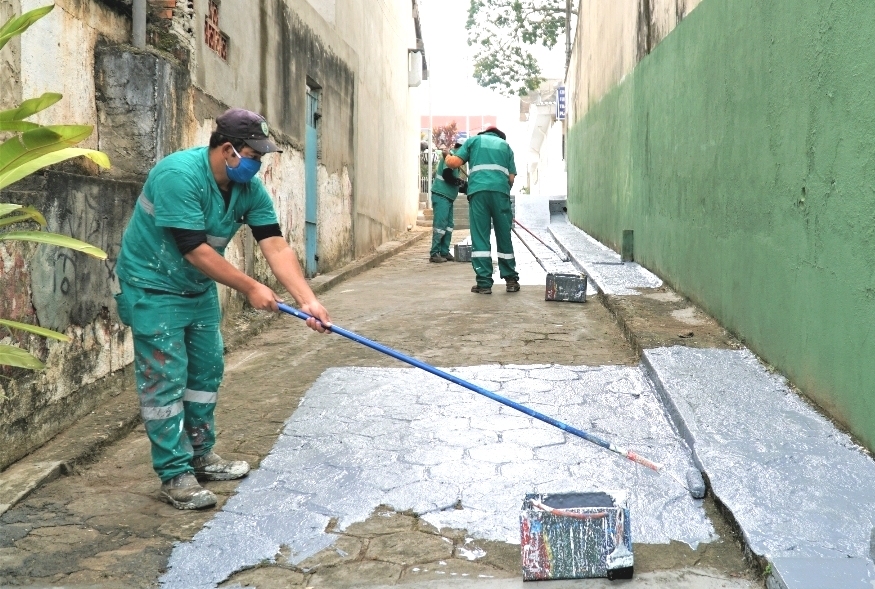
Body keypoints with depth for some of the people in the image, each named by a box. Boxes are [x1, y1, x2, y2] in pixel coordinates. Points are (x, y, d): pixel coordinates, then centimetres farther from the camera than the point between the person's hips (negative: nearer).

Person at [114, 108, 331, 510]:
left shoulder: (249, 188, -7)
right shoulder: (179, 175, -29)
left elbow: (276, 246, -12)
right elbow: (195, 250, -30)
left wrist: (307, 300, -23)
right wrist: (250, 288, -26)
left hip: (199, 289, 8)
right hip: (153, 287, -8)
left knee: (207, 370, 13)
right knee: (167, 379, -6)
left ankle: (200, 457, 27)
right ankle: (175, 475, 3)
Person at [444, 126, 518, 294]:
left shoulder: (474, 140, 20)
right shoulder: (505, 145, 25)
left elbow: (454, 162, 8)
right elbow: (511, 177, 15)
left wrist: (447, 157, 29)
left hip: (478, 191, -1)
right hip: (501, 191, 1)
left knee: (480, 238, 0)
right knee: (504, 237, 10)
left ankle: (484, 283, -2)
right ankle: (511, 280, 17)